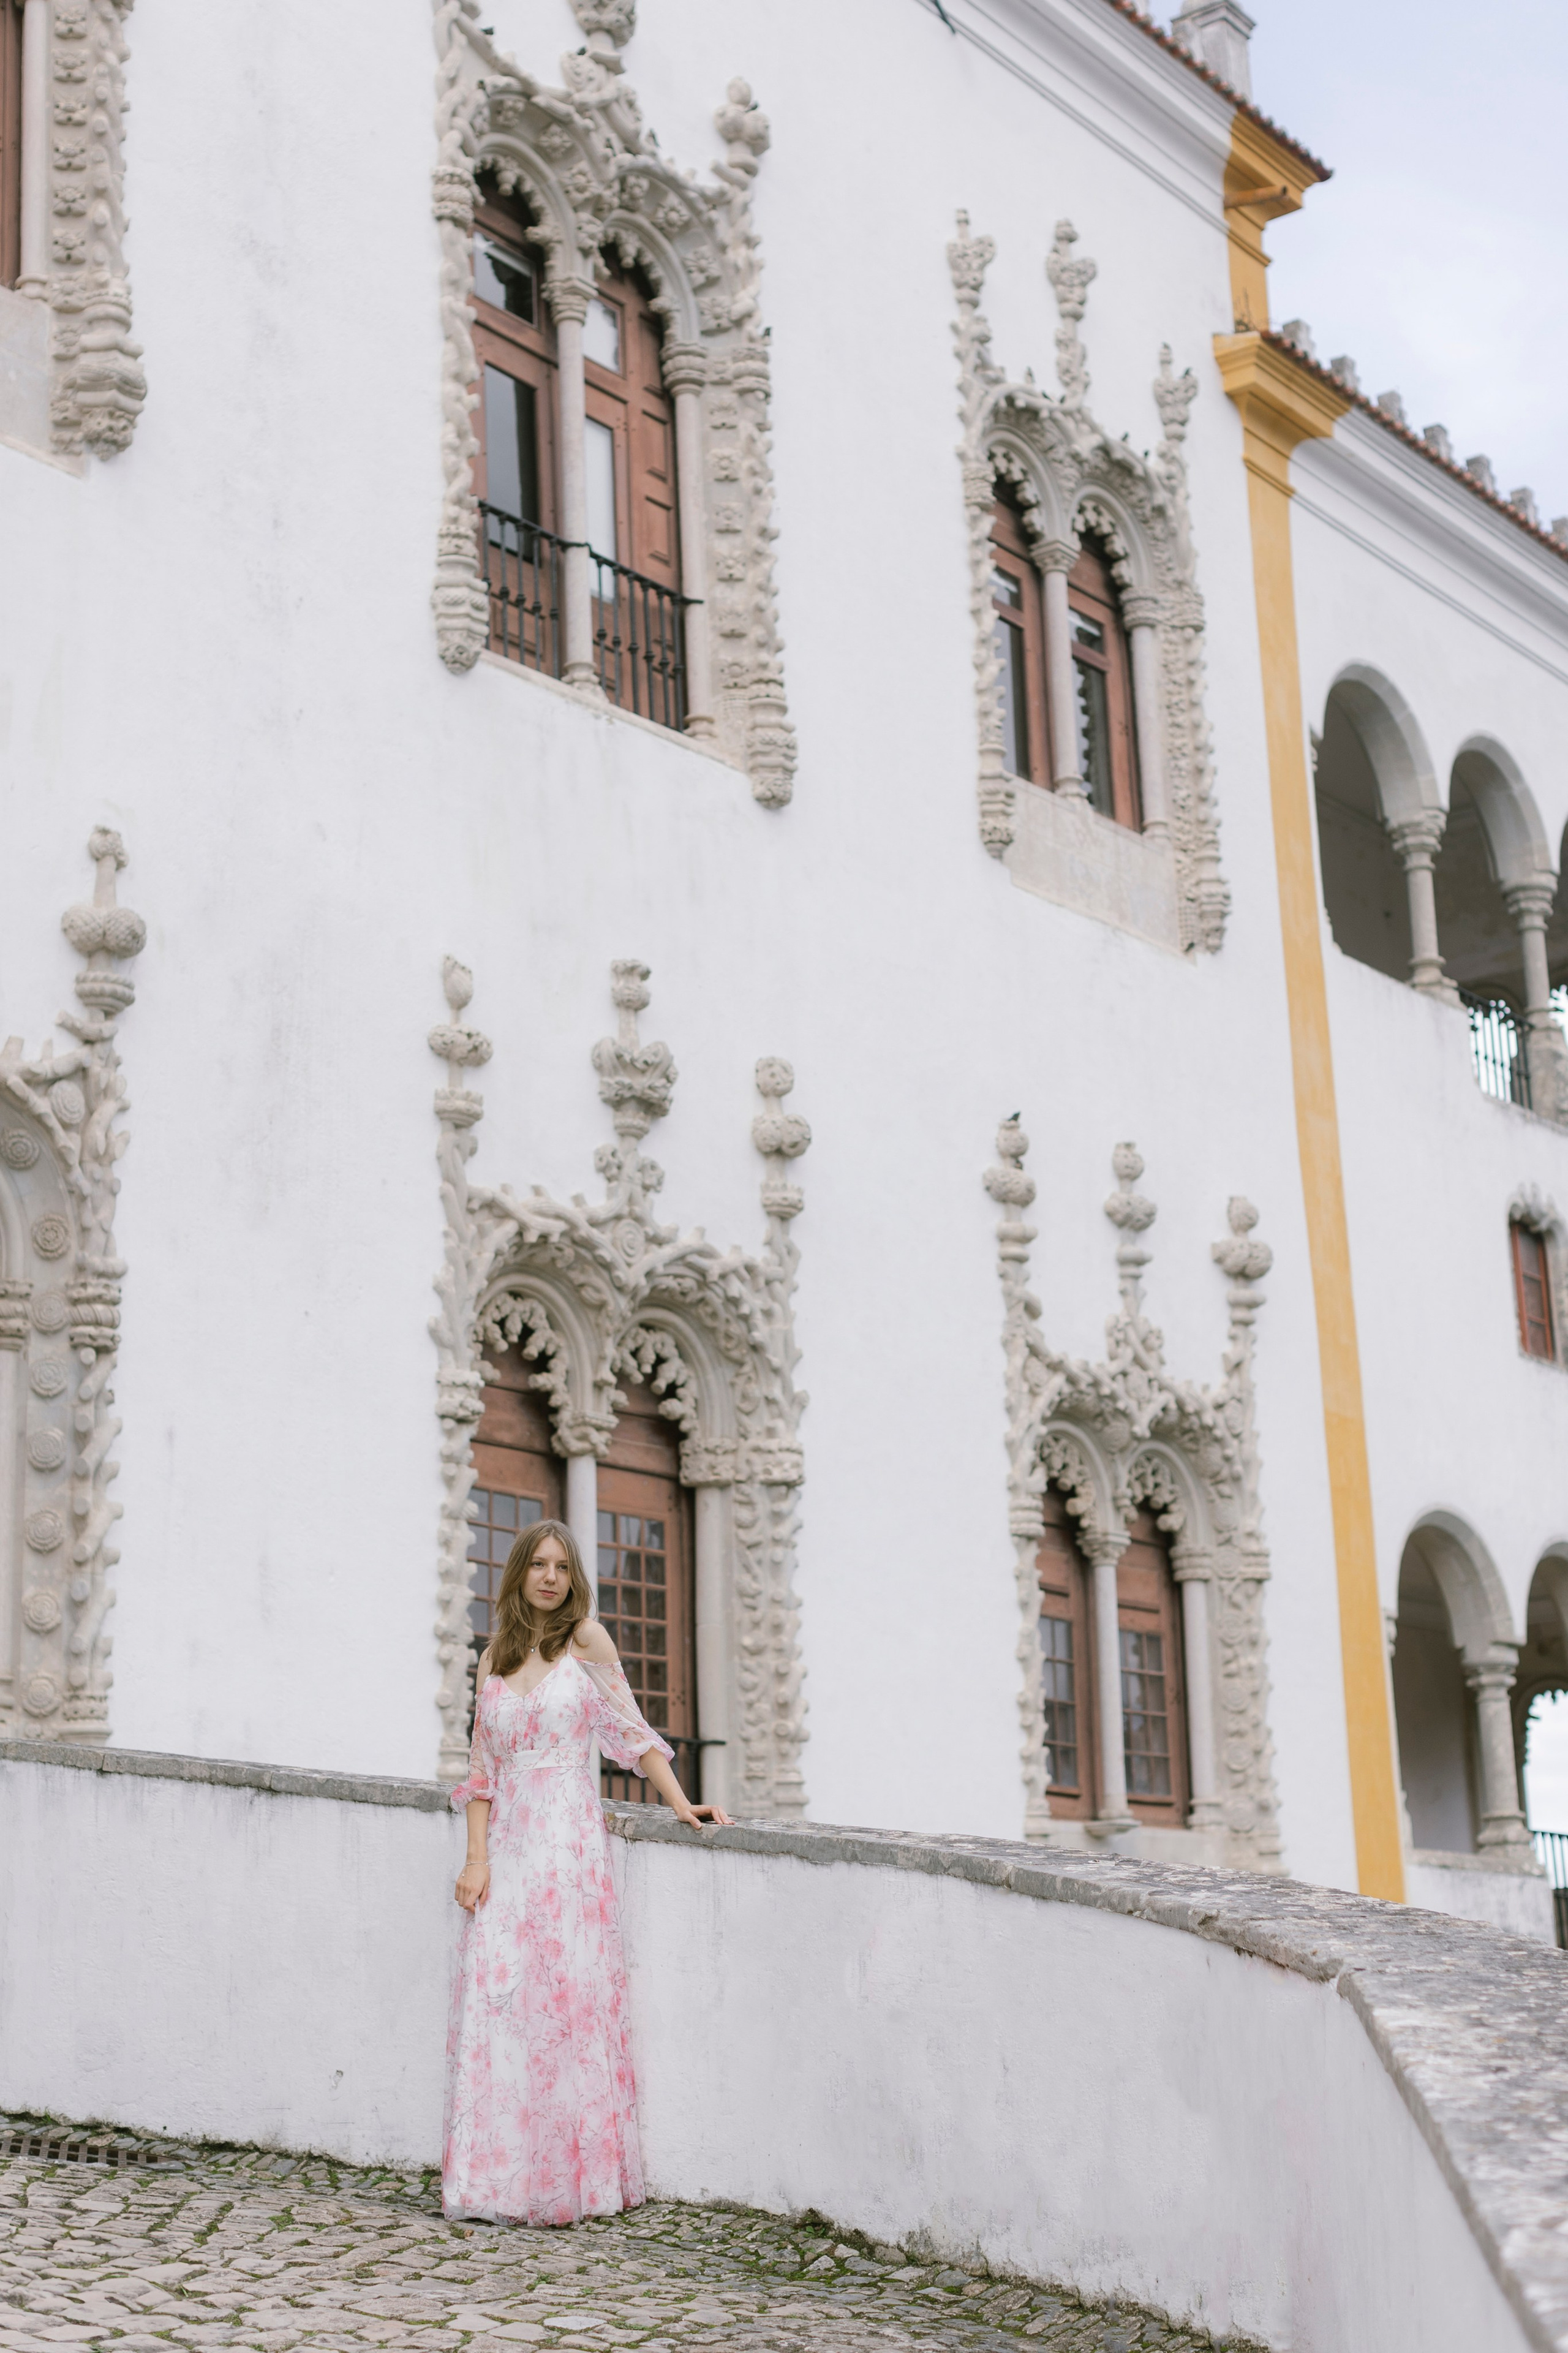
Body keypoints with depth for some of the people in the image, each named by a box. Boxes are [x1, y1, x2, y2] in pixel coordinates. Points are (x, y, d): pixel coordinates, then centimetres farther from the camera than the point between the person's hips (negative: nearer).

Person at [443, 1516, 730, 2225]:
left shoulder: (586, 1639, 1)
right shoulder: (495, 1657, 11)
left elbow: (630, 1730, 5)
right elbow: (483, 1767, 10)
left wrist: (681, 1805, -2)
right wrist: (475, 1858, 0)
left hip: (568, 1842, -3)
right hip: (508, 1844, 3)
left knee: (564, 1997, -5)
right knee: (495, 2000, -1)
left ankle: (570, 2179, 1)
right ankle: (496, 2179, 6)